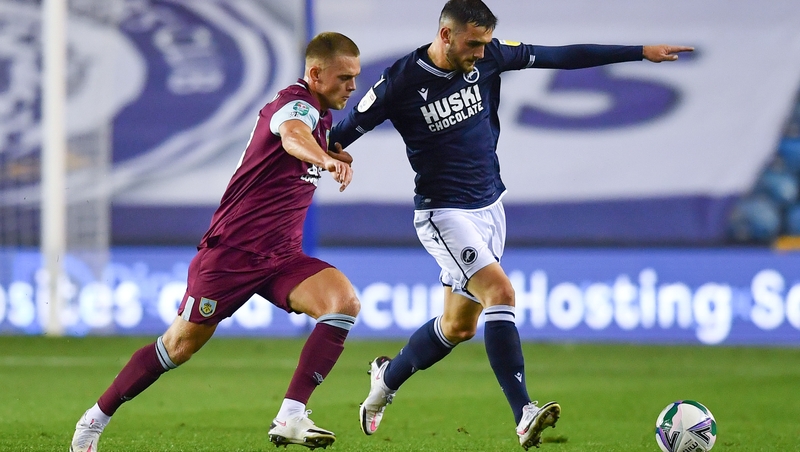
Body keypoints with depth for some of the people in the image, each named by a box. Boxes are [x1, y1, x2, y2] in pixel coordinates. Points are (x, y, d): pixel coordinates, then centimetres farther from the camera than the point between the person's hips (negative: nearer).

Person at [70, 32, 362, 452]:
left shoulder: (320, 114, 10)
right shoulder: (296, 104, -17)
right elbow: (293, 135, -44)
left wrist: (338, 156, 14)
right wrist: (325, 159, -65)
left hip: (281, 257, 7)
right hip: (231, 251, -7)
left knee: (344, 302, -19)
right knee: (180, 346, 2)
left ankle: (290, 418, -23)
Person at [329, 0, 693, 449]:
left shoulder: (487, 58, -4)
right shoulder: (401, 82, -17)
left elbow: (562, 56, 1)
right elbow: (343, 133, -9)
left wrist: (641, 52, 2)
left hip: (490, 206, 6)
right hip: (444, 213, -6)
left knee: (459, 326, 11)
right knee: (500, 292, -25)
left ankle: (387, 377, 37)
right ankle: (524, 415, -28)